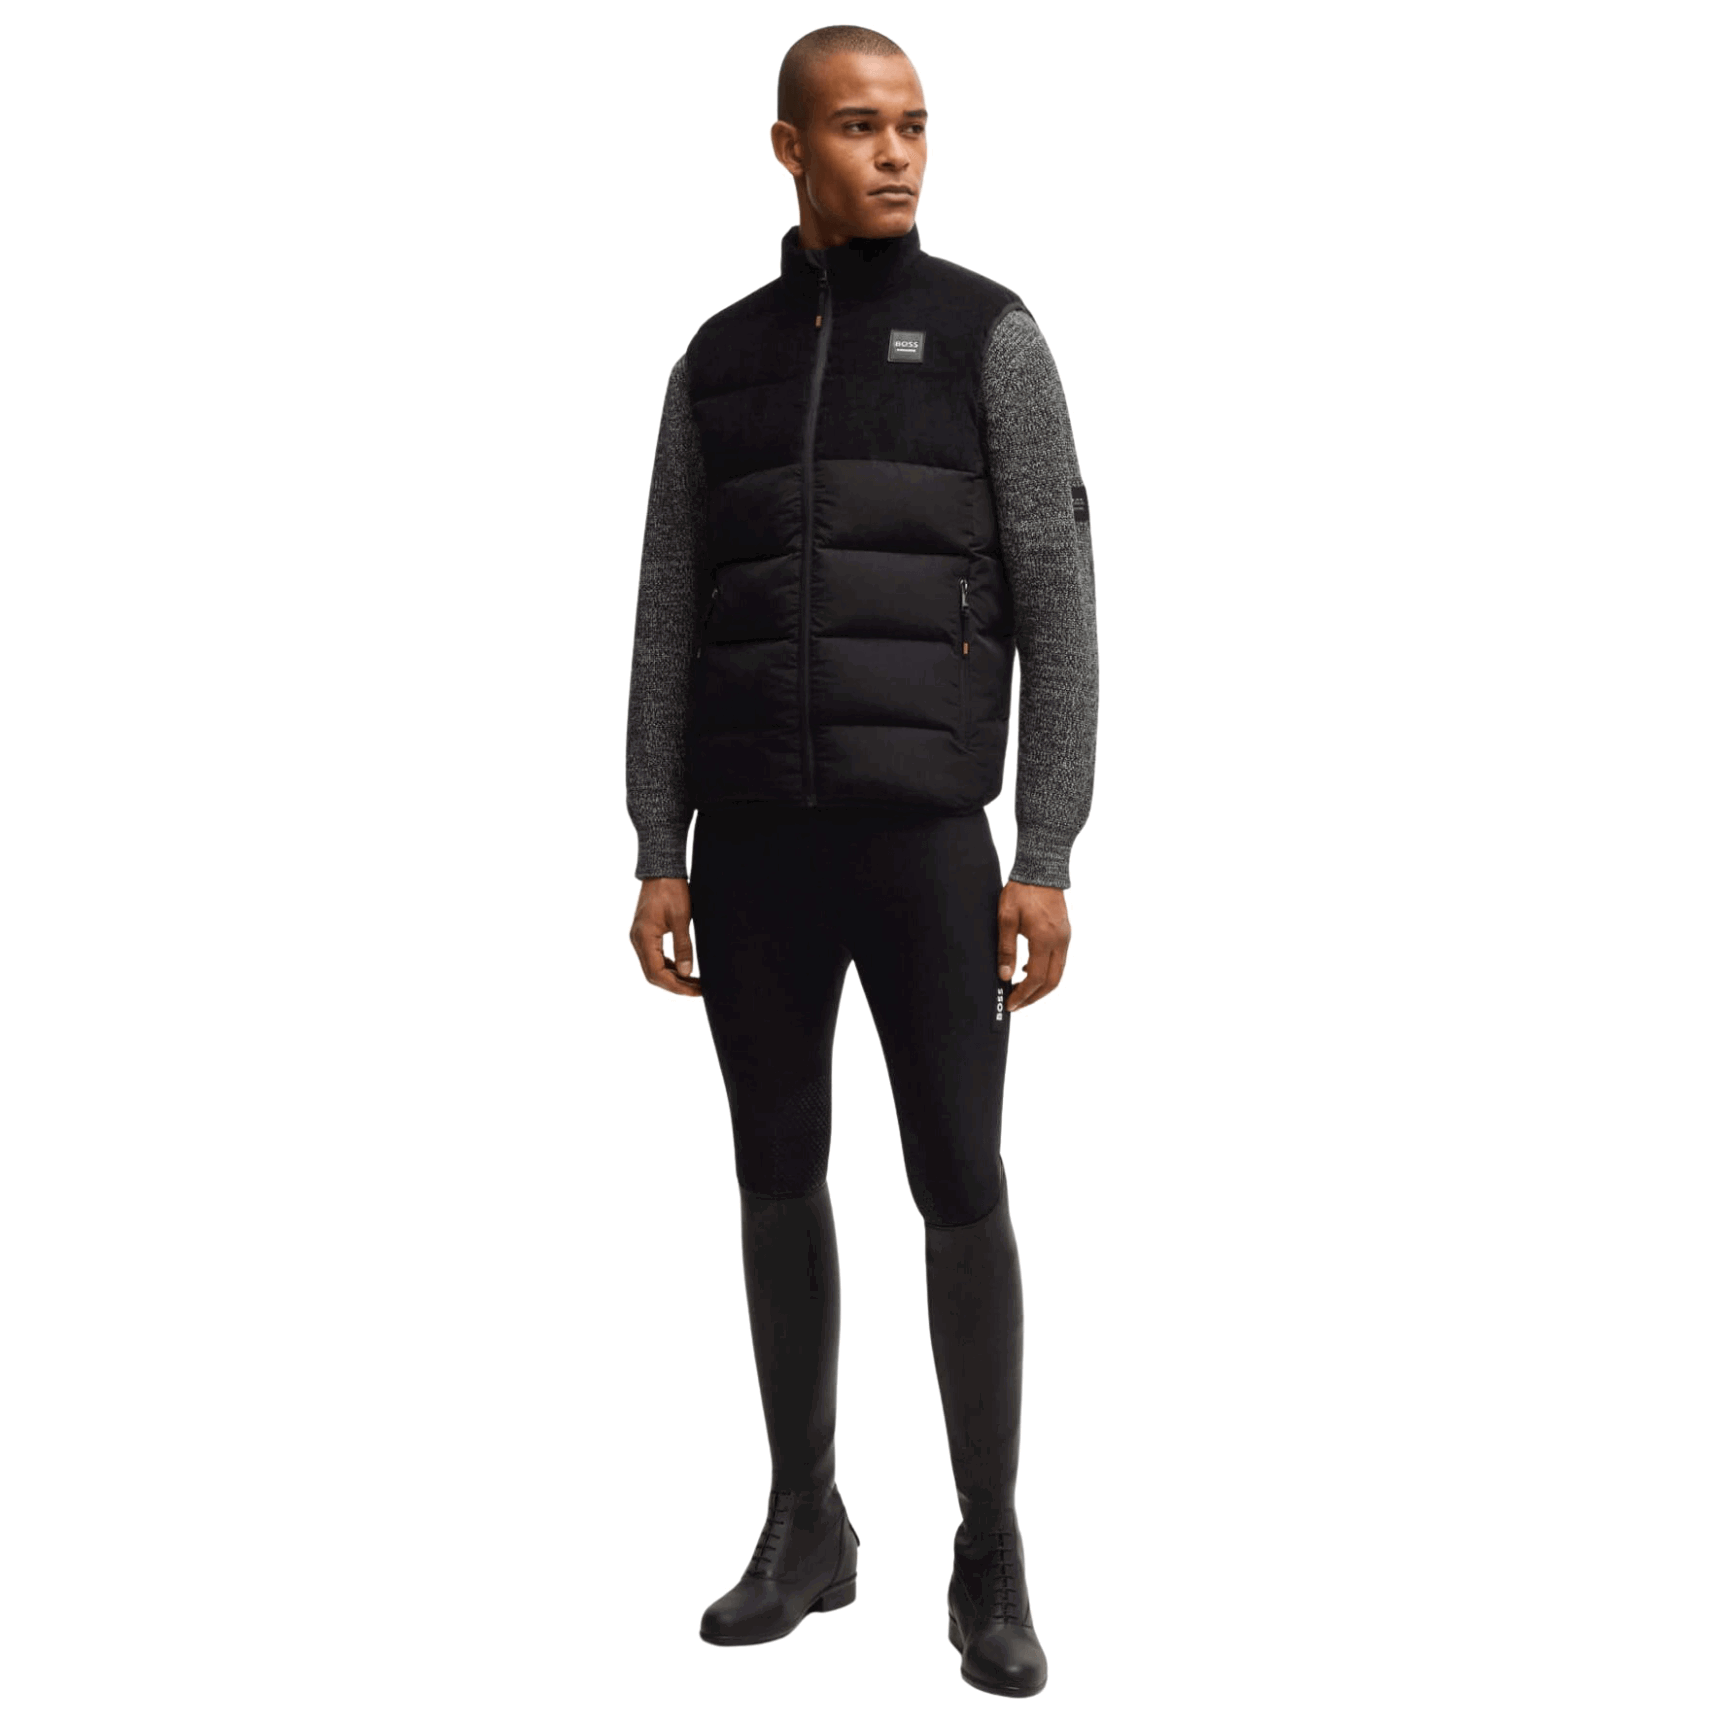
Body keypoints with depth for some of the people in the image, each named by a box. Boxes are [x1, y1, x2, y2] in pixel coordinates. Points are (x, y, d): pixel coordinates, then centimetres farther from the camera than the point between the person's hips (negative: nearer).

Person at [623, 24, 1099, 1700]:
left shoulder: (994, 337, 3)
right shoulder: (720, 362, 14)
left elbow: (1058, 610, -2)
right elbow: (671, 625, 12)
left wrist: (1049, 861, -9)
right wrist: (655, 858, 4)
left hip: (923, 830, -3)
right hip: (756, 836, 4)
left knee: (959, 1191, -4)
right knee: (778, 1177, 9)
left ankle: (990, 1565, 12)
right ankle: (805, 1528, 25)